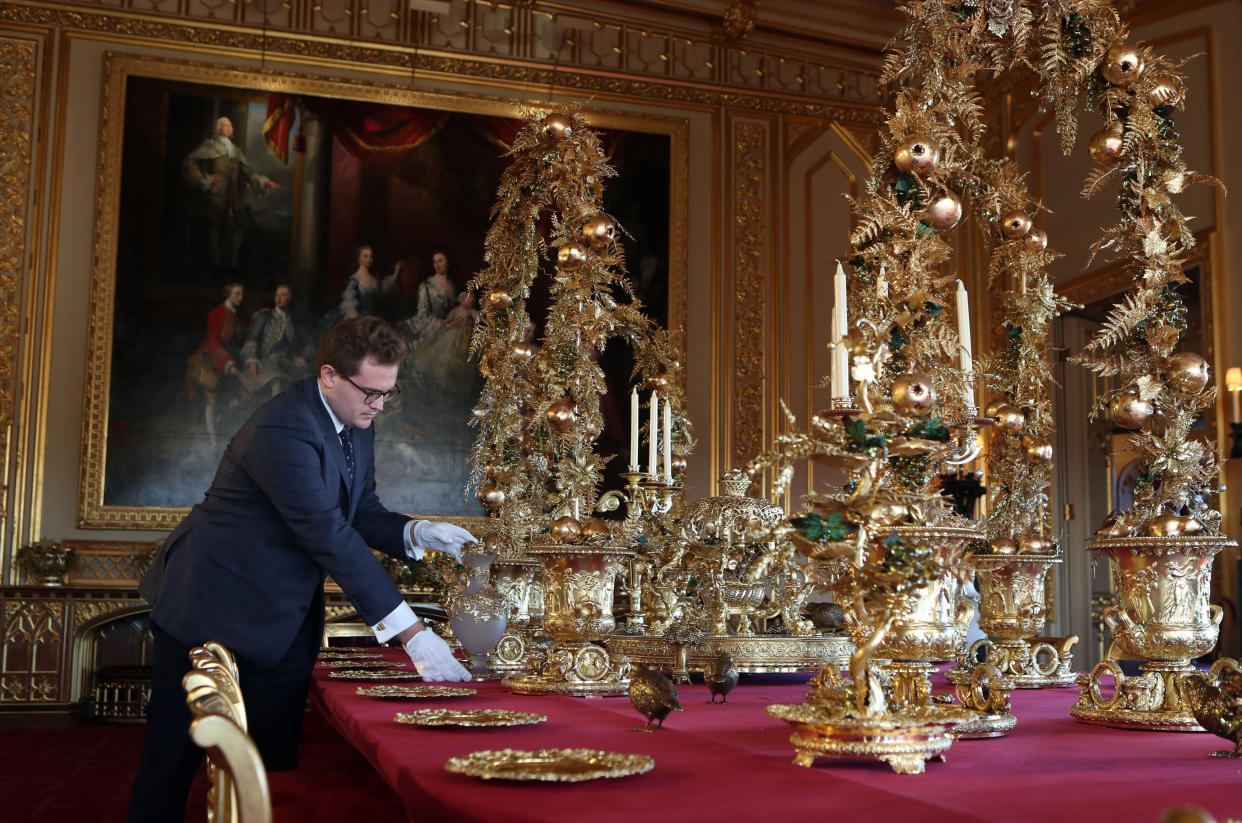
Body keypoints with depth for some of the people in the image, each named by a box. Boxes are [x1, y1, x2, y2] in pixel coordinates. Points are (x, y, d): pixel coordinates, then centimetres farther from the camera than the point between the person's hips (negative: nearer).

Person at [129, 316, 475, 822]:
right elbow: (331, 538, -31)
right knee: (175, 757, 4)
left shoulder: (357, 427, 1)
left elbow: (362, 514, 9)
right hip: (212, 607, -8)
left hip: (283, 619, 8)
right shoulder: (284, 430, -28)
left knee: (275, 761, 8)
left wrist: (415, 533, -14)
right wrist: (411, 633, -32)